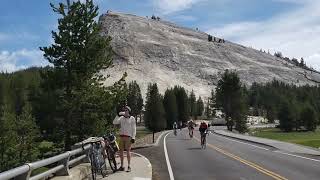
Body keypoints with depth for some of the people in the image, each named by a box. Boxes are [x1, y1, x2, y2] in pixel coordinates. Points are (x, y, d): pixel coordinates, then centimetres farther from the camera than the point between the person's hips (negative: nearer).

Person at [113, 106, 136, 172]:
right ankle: (122, 166, 15)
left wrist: (133, 137, -9)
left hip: (128, 137, -4)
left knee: (128, 151, -5)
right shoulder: (121, 118, 11)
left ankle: (129, 166, 2)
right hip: (122, 136, 5)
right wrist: (118, 115, -9)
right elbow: (114, 122, 0)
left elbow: (134, 128, -2)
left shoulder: (132, 118, 0)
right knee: (121, 151, 6)